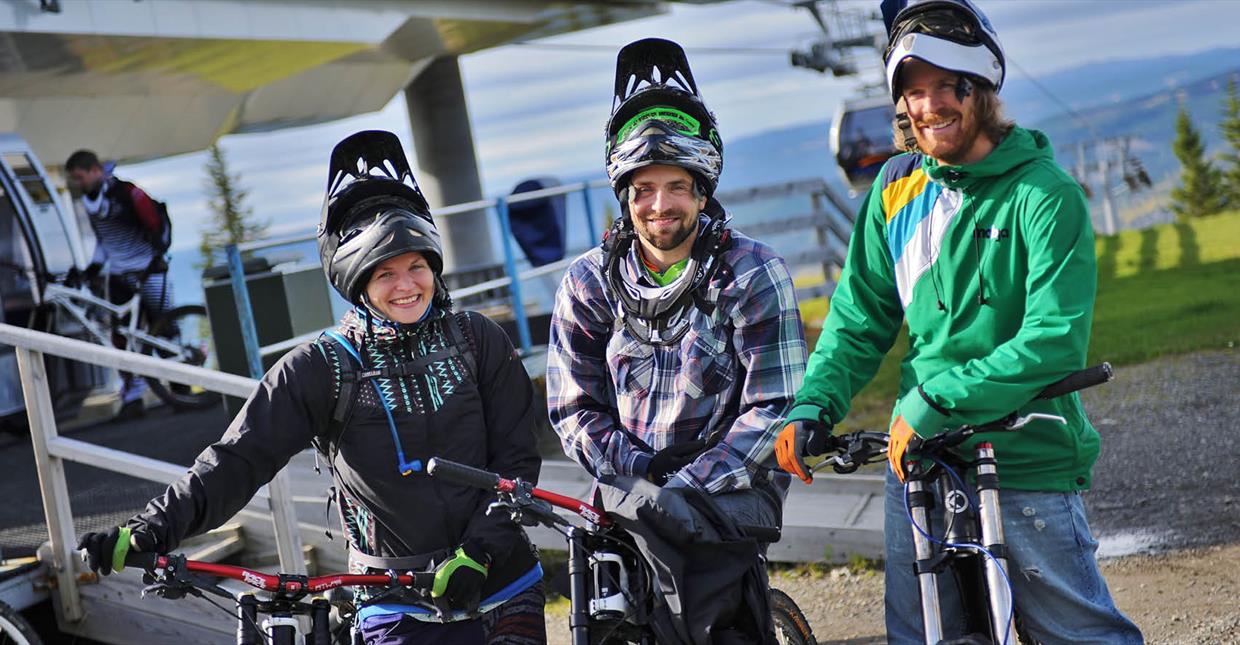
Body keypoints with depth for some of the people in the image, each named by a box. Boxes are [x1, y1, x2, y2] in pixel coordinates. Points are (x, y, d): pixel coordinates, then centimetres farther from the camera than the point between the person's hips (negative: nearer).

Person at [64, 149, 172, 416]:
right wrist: (92, 269, 10)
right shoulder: (89, 201, 7)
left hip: (148, 270, -7)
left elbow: (157, 226, -16)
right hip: (118, 274, 7)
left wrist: (156, 256, -23)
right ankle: (132, 396, 4)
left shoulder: (127, 193, -16)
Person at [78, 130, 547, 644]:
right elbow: (239, 460, -10)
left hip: (502, 591, 2)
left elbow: (517, 459, 0)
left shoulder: (478, 342, 1)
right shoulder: (321, 369, -4)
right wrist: (149, 531, -23)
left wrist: (477, 551, -15)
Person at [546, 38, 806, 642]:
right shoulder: (588, 284, 4)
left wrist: (690, 485, -18)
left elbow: (774, 406, -9)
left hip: (734, 485, -2)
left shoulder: (752, 274, -4)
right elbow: (574, 407, 5)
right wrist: (640, 471, -11)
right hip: (630, 485, 3)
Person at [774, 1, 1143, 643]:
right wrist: (812, 407, -5)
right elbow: (860, 317, 11)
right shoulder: (896, 188, 6)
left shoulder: (1045, 194, -10)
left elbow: (1056, 342, -19)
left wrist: (933, 404, -22)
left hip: (1027, 468, -5)